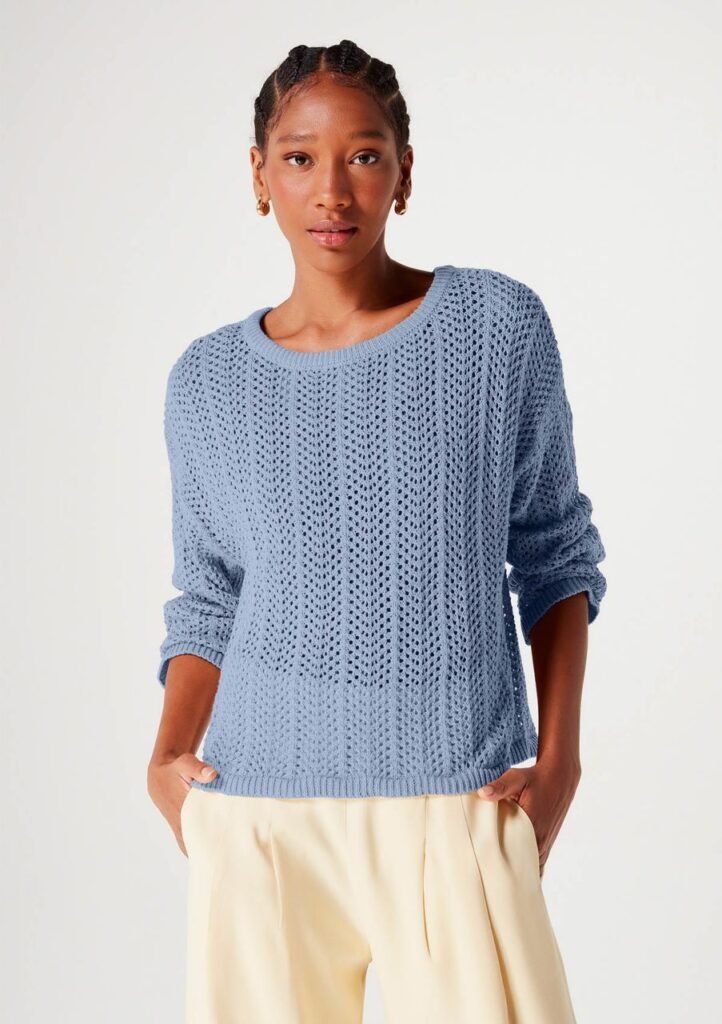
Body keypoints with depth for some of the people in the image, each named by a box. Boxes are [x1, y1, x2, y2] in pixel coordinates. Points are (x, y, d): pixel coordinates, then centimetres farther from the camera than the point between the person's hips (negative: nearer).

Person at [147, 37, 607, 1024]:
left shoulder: (500, 325, -1)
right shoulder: (208, 382, 4)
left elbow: (555, 548, 6)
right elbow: (208, 601, 12)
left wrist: (560, 750, -1)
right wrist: (167, 757, -3)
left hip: (460, 804, -1)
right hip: (256, 813, 2)